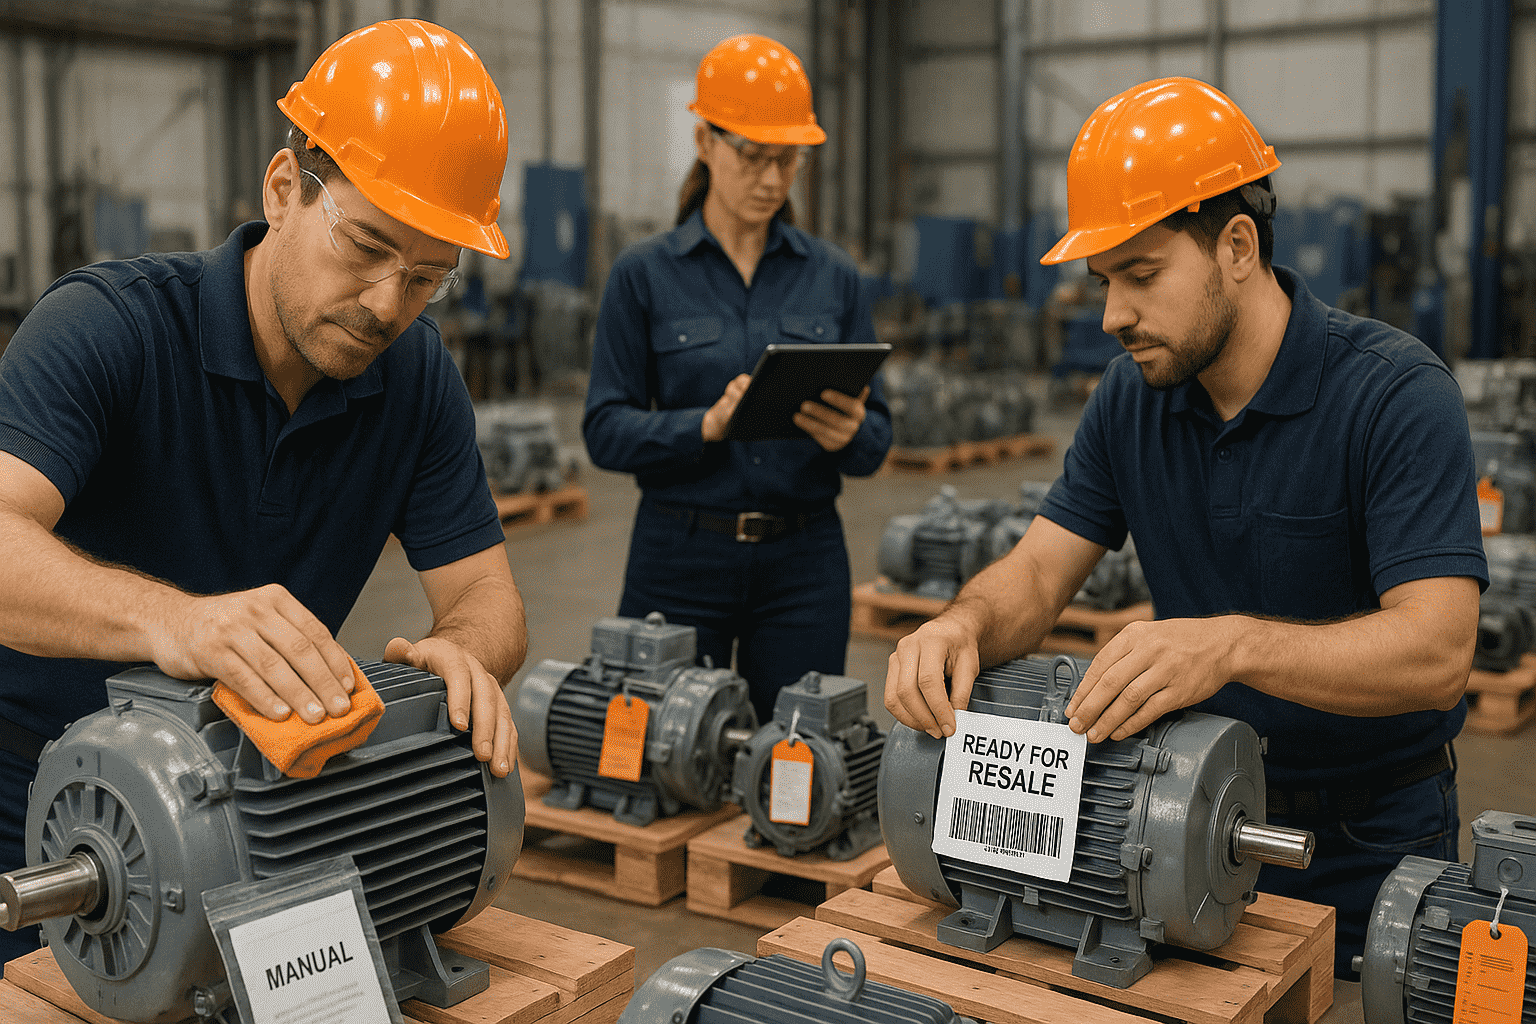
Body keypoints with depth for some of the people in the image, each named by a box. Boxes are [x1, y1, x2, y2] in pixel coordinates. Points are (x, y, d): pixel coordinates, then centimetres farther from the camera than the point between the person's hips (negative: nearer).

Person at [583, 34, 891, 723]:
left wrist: (849, 433, -17)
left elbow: (876, 438, 5)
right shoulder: (644, 274, 0)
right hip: (680, 558, -2)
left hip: (804, 561, 2)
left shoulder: (832, 276, 6)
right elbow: (605, 431, -5)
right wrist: (707, 426, -21)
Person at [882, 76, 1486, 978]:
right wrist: (964, 625, -27)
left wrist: (1231, 645, -46)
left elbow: (1437, 650, -30)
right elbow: (1039, 573, -4)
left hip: (1371, 842, -4)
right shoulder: (1132, 396, -3)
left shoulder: (1396, 391, -21)